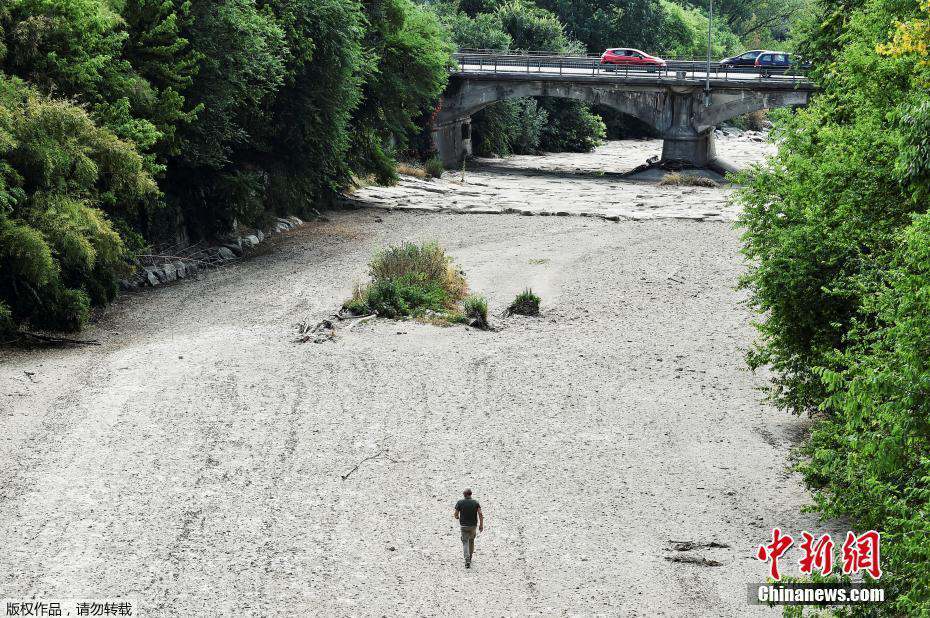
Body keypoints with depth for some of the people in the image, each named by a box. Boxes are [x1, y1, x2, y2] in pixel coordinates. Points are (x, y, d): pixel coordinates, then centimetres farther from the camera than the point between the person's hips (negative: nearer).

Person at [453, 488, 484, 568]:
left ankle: (467, 560, -18)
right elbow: (480, 514, -11)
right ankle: (470, 557, 37)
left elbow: (455, 514, -5)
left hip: (464, 525, -2)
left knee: (465, 543, 1)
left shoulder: (460, 503, -6)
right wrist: (481, 525, -3)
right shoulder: (475, 502, -3)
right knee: (471, 540, 24)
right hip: (473, 525, 2)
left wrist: (458, 517, 19)